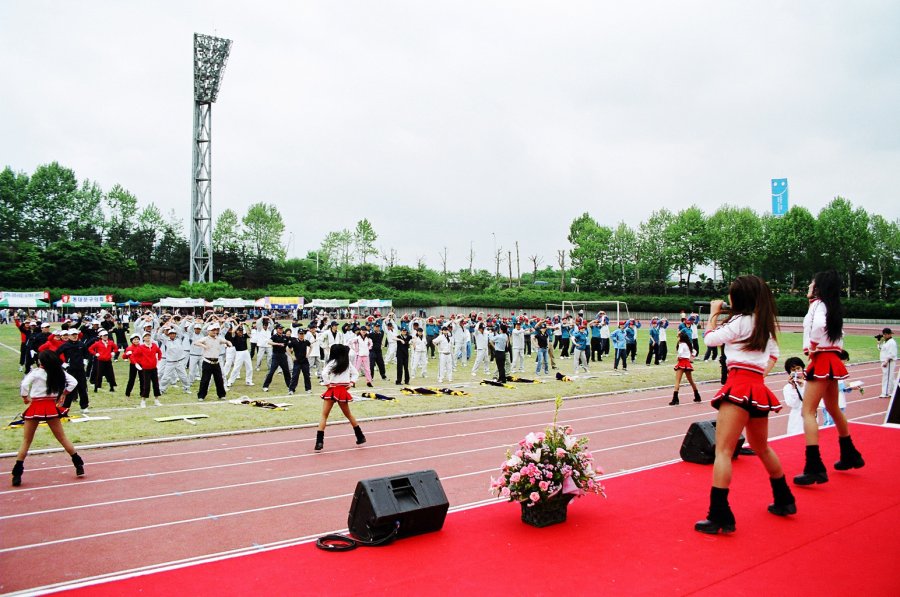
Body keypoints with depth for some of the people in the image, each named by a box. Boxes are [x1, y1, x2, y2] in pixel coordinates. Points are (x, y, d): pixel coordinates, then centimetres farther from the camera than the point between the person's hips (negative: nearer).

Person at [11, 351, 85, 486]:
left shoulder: (36, 372, -10)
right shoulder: (59, 373, 1)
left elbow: (24, 385, -19)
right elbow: (73, 382, 1)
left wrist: (25, 398, -2)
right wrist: (63, 394, 9)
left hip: (35, 407, -3)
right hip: (51, 407, 3)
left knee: (26, 441, 8)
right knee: (62, 438, 13)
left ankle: (17, 474, 7)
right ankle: (79, 465, 13)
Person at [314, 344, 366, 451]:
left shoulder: (333, 362, -7)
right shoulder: (347, 363, 10)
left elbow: (324, 373, -22)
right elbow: (356, 373, 17)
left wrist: (327, 384, -10)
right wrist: (351, 383, 9)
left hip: (332, 390, -5)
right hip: (343, 390, 5)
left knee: (324, 415, -2)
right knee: (348, 414, 21)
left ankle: (319, 441, -12)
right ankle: (360, 437, 28)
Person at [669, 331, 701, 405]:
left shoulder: (682, 344, -11)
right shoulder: (688, 345, 14)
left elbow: (680, 353, -27)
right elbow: (694, 352, 27)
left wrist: (679, 357, -9)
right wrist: (691, 358, 17)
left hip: (682, 362, -9)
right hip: (687, 363, 9)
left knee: (677, 381, -11)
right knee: (691, 381, 22)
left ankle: (675, 399, -19)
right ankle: (697, 397, 34)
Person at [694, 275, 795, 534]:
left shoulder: (741, 321, -5)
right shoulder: (764, 325, 19)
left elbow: (710, 339, -2)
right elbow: (774, 353, 30)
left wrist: (713, 313, 11)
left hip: (739, 386, -9)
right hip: (758, 388, 9)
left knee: (723, 450, -13)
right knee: (761, 448, 26)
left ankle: (719, 517, -19)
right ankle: (784, 501, 39)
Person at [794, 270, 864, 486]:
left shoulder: (818, 304, -12)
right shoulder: (833, 307, 14)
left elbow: (818, 324, -30)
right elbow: (838, 333, 19)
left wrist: (812, 346, -17)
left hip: (821, 361, -9)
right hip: (832, 360, 9)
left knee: (808, 411, -12)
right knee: (833, 409, 25)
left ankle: (814, 468, -18)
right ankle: (850, 455, 41)